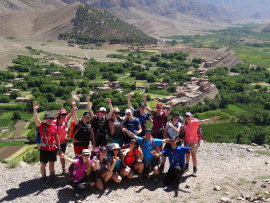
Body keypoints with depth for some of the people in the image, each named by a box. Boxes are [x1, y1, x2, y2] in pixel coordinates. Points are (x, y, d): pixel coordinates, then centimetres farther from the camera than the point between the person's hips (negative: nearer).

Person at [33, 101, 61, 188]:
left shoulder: (54, 126, 2)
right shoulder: (42, 125, -9)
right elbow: (36, 119, -28)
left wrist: (59, 147, 12)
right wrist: (35, 110, -43)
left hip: (52, 149, 3)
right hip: (44, 149, -3)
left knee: (51, 164, 15)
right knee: (43, 165, 6)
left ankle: (52, 177, 32)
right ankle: (44, 179, 21)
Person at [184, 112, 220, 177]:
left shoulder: (195, 122, -17)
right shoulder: (185, 123, -4)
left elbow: (204, 121, -27)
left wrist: (212, 119, -38)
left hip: (194, 142, -4)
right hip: (186, 141, 4)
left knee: (194, 156, 5)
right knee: (187, 154, 18)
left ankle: (195, 170, 18)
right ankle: (186, 167, 37)